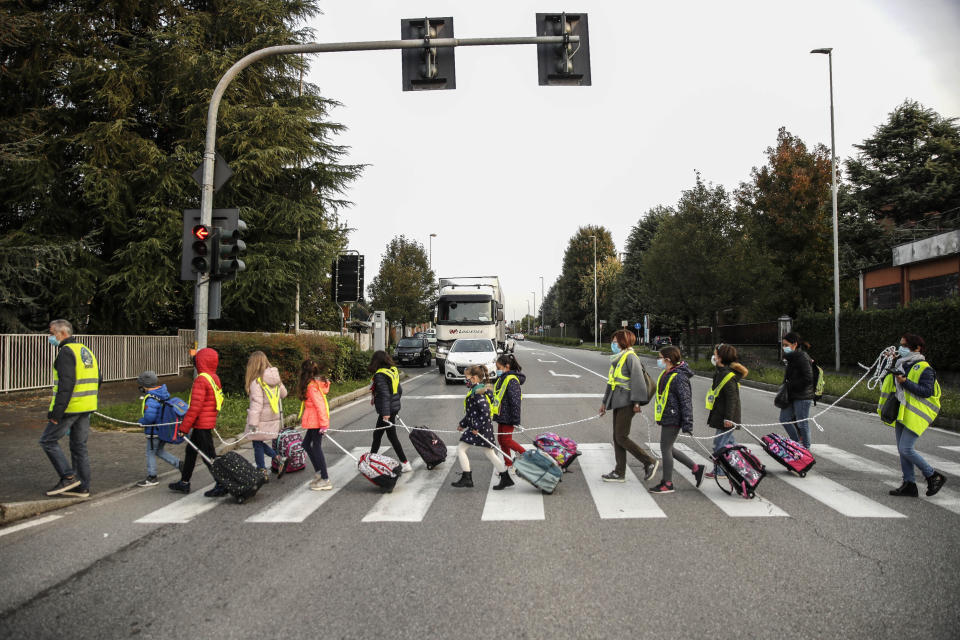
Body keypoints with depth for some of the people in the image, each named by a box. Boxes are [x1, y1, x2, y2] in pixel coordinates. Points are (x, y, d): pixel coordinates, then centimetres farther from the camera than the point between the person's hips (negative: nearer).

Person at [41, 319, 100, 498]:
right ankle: (82, 487, 15)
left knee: (48, 440, 4)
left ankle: (68, 477, 1)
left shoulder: (66, 352, -13)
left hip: (70, 407, -9)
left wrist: (56, 413, -21)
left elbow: (66, 384, -22)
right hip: (86, 408, 9)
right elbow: (97, 380, 21)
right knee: (79, 446, 12)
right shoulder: (86, 351, 17)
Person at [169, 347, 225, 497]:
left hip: (202, 424, -10)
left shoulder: (201, 380, -20)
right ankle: (184, 482, 31)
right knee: (191, 450, 20)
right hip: (209, 421, 10)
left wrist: (184, 427, -17)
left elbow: (195, 407, -22)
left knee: (209, 456, -3)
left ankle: (222, 485, 2)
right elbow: (219, 401, 16)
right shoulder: (214, 378, 8)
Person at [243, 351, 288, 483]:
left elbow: (256, 404, -19)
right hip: (275, 417, 7)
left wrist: (253, 423, -15)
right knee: (259, 443, 20)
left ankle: (263, 473, 13)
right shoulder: (275, 378, 4)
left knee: (258, 444, 7)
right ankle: (279, 459, 9)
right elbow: (283, 393, 15)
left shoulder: (257, 381, -18)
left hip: (262, 420, -7)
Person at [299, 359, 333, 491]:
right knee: (306, 444, 19)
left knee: (316, 447, -4)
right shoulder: (317, 383, 11)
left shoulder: (312, 386, -17)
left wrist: (323, 423, -22)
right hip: (314, 422, 10)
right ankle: (318, 472, 25)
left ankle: (325, 480, 0)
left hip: (316, 421, -10)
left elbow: (319, 405, -22)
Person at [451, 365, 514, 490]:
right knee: (489, 453, 13)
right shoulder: (475, 391, 14)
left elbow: (485, 412, -26)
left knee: (460, 448, -1)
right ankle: (506, 478, 15)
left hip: (480, 428, -10)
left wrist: (477, 427, -22)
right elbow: (471, 412, 23)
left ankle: (466, 478, 3)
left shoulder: (477, 393, -18)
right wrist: (463, 424, 25)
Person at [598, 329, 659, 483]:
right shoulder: (617, 359, 20)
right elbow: (611, 382, 26)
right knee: (617, 438, 8)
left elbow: (638, 380, -16)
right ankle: (619, 473, 13)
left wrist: (636, 402, -21)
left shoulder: (630, 357, -9)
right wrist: (605, 402, 26)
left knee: (621, 437, -10)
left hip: (627, 403, -9)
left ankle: (650, 462, 2)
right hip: (618, 402, 9)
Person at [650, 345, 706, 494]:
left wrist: (687, 424, -20)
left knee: (666, 449, -2)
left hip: (673, 419, -10)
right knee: (668, 449, 15)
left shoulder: (679, 377, -18)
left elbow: (686, 401, -19)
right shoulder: (666, 374, 12)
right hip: (666, 418, 10)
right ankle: (696, 469, 24)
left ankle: (667, 484, 10)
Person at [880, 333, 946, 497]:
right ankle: (909, 484, 14)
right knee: (902, 450, 8)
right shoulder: (902, 364, 15)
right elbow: (893, 385, 28)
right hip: (900, 414, 9)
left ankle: (933, 477, 6)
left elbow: (927, 391, -21)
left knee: (906, 449, -12)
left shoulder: (924, 368, -11)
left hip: (915, 415, -9)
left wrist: (905, 382, -25)